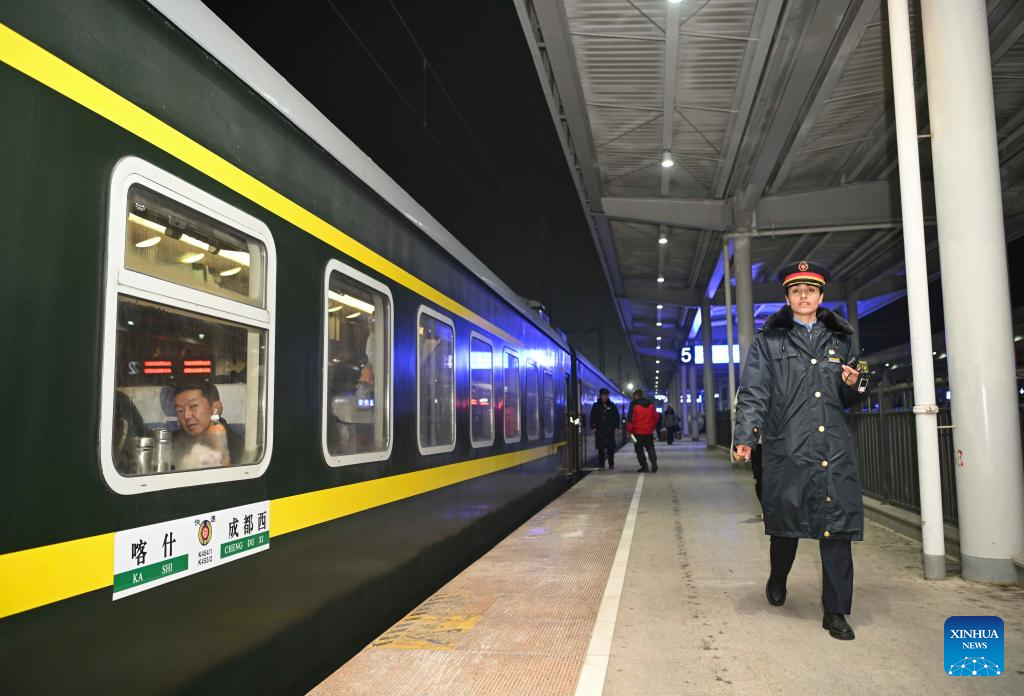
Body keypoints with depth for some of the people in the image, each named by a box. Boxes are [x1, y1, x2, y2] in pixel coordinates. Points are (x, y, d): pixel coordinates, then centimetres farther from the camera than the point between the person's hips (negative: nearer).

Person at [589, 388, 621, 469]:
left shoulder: (612, 406, 9)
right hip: (599, 431, 0)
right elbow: (592, 417, 7)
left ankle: (611, 464, 11)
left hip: (610, 430, 1)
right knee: (601, 448, 1)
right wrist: (593, 427, -3)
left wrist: (616, 426, 2)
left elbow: (616, 416, 11)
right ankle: (601, 465, 8)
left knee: (611, 448, 1)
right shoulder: (596, 406, 7)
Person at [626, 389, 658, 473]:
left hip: (638, 432, -4)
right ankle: (654, 465, -3)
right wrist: (653, 427, 19)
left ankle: (644, 466, 3)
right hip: (649, 431, 4)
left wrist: (629, 430, -5)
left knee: (639, 449, 7)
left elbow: (631, 418, -13)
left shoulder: (634, 404, -9)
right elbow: (656, 416, 10)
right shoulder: (651, 404, 7)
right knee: (650, 449, 12)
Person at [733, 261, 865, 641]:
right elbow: (753, 392, -3)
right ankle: (778, 579, 38)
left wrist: (852, 385, 0)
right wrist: (746, 436, -15)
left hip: (835, 448, 3)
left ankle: (836, 612, 10)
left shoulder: (840, 338, 16)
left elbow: (848, 399, 24)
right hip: (787, 447, -2)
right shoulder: (769, 339, 5)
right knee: (785, 522, 9)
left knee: (837, 527, -2)